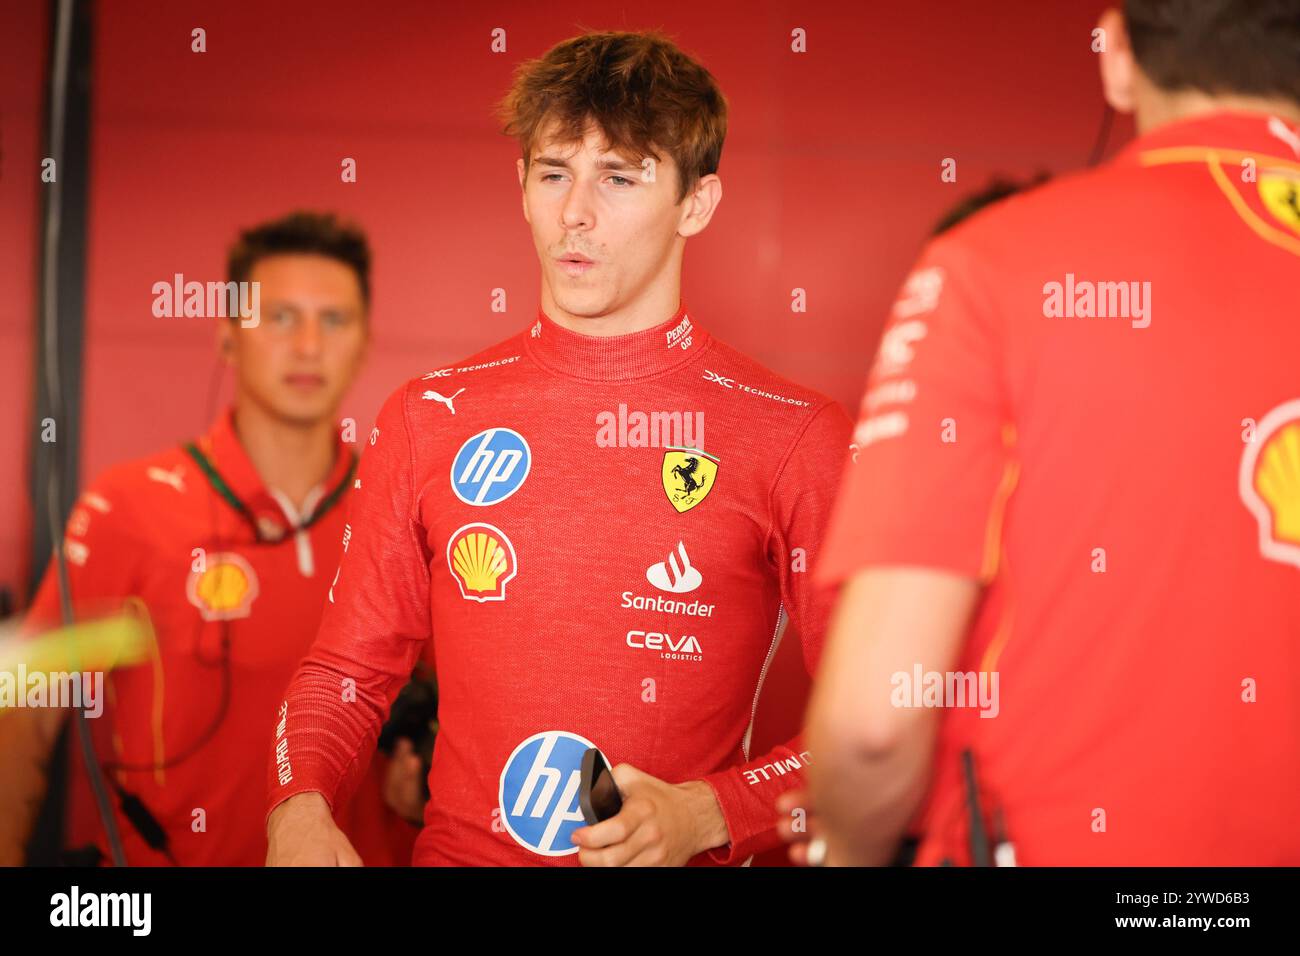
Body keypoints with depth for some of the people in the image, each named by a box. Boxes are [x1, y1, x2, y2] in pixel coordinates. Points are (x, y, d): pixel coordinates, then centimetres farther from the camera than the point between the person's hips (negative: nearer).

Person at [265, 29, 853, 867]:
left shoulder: (796, 439, 0)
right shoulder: (429, 421, 9)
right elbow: (349, 666, 13)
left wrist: (705, 814, -11)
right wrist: (300, 806, -4)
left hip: (683, 860, -2)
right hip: (459, 850, 2)